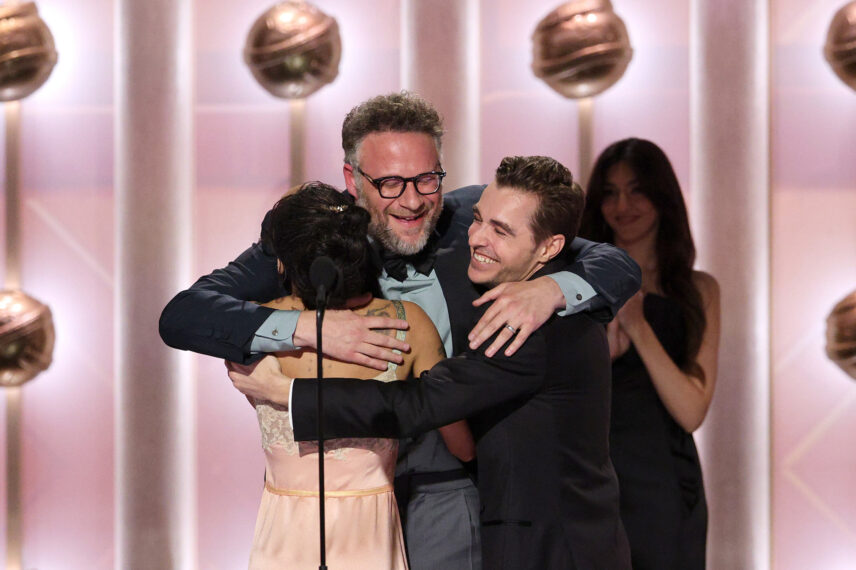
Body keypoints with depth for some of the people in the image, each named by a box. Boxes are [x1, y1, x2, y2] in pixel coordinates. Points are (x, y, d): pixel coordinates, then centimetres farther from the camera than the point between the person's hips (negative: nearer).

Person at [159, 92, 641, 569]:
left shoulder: (476, 220, -7)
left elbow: (620, 267, -6)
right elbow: (181, 316, -18)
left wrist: (549, 290, -29)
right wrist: (306, 328, -32)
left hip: (450, 495, 0)